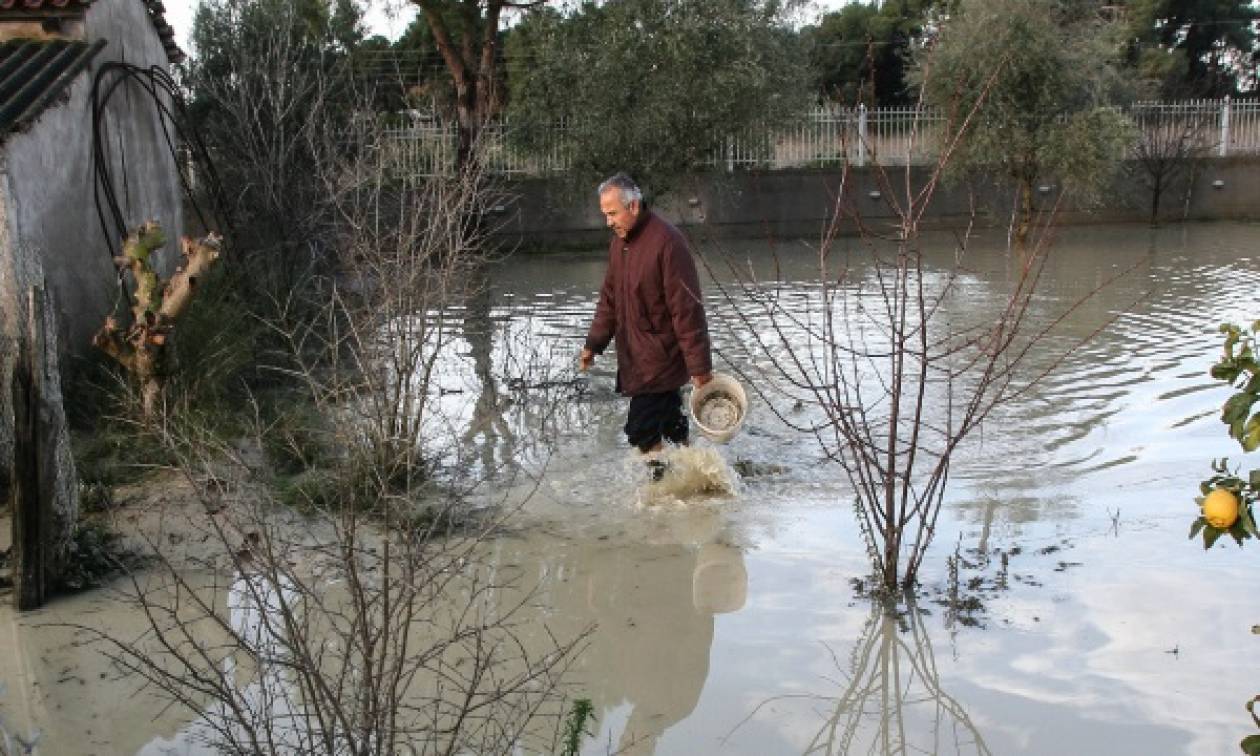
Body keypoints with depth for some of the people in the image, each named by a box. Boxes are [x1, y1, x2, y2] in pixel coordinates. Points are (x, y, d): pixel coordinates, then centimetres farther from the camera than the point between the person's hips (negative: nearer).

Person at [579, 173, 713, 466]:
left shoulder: (667, 242, -20)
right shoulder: (619, 241, 7)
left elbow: (687, 309, -21)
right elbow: (609, 298, 17)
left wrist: (699, 365, -20)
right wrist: (593, 343, 11)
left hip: (661, 357, -8)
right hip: (635, 355, 8)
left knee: (642, 430, -9)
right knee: (669, 420, 15)